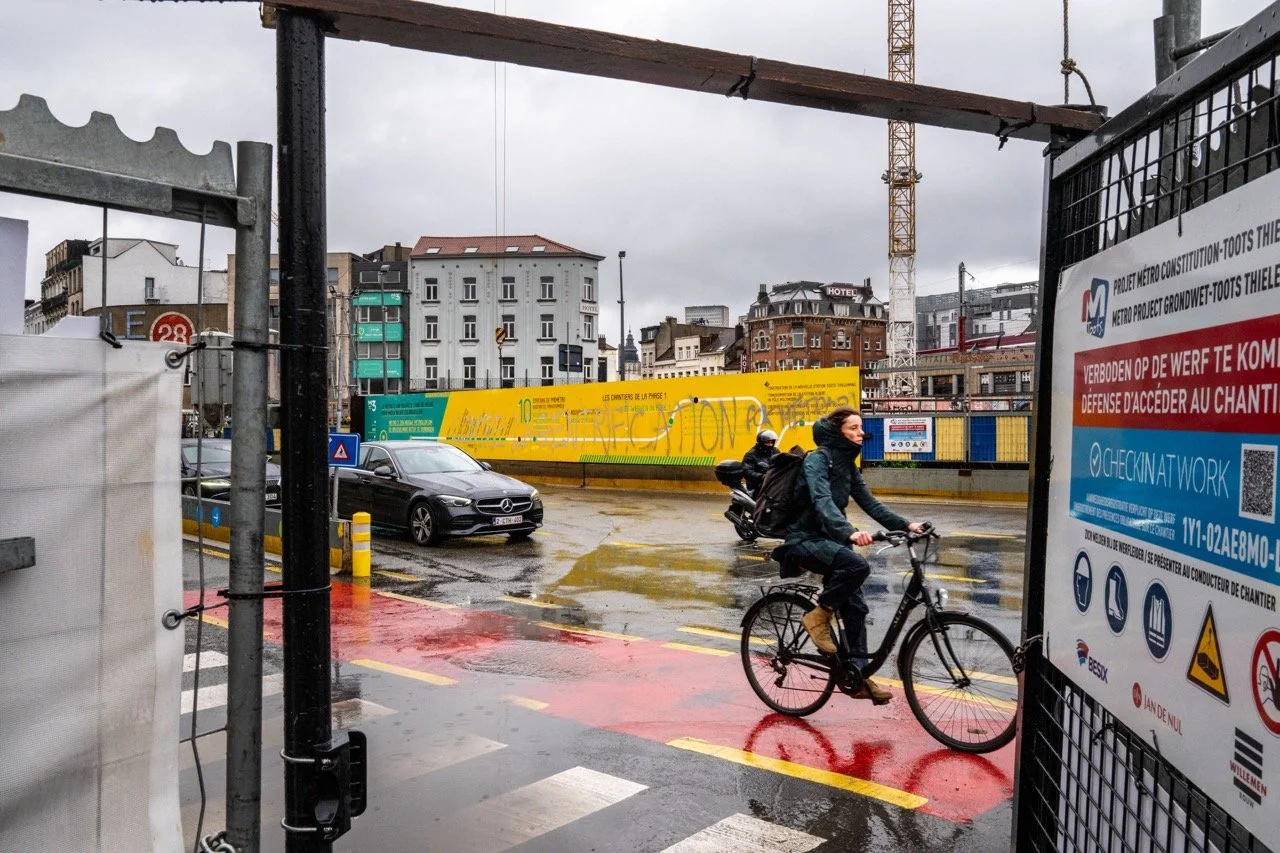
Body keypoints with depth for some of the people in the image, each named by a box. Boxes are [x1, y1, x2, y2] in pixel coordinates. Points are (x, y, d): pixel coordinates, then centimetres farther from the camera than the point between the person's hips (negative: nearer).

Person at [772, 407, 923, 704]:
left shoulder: (848, 464, 11)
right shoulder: (818, 459, -15)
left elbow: (869, 503, 8)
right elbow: (822, 502, -31)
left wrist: (905, 525, -5)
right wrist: (850, 532, -47)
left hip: (829, 539, 8)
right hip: (805, 539, -8)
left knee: (855, 607, 3)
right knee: (858, 565, -32)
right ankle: (818, 615, -12)